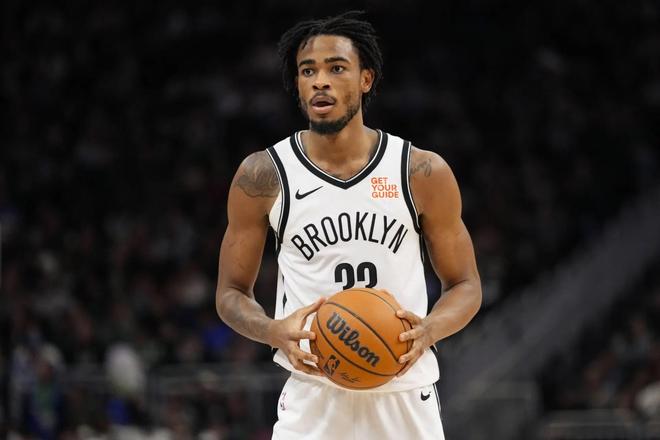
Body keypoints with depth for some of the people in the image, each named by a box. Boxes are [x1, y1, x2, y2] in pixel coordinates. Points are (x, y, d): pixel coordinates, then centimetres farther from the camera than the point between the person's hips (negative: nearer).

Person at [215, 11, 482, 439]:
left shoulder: (423, 173, -1)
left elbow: (465, 285, 6)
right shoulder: (263, 175, -1)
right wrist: (275, 332, -17)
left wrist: (430, 331, -16)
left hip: (405, 397, 1)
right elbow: (232, 292, 5)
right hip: (313, 396, -1)